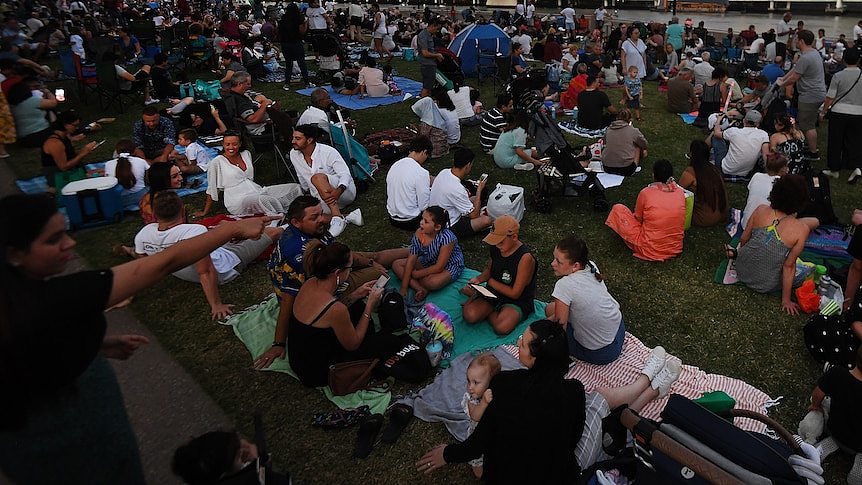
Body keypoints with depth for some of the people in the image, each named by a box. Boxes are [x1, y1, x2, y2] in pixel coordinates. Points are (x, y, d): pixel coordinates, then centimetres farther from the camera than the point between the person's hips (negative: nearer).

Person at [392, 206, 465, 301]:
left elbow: (439, 267, -28)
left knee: (432, 282, -39)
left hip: (449, 265, -7)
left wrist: (417, 274, -20)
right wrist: (403, 288, -19)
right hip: (428, 261, 7)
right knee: (396, 265, -6)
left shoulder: (446, 237, -34)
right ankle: (421, 289, -21)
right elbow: (411, 261, -16)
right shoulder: (419, 233, -18)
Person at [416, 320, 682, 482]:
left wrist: (448, 454, 2)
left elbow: (479, 443, -17)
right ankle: (649, 380, 44)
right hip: (558, 473, -2)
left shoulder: (502, 384, -28)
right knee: (601, 397, 15)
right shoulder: (572, 392, -29)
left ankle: (654, 386, 39)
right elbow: (572, 439, -9)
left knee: (600, 397, 16)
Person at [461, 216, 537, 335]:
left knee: (502, 327, -32)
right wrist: (479, 278, -7)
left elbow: (515, 293, -19)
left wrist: (491, 281, -9)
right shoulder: (495, 248, -5)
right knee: (469, 316, -23)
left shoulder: (525, 258, -25)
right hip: (493, 293, 4)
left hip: (517, 301, -3)